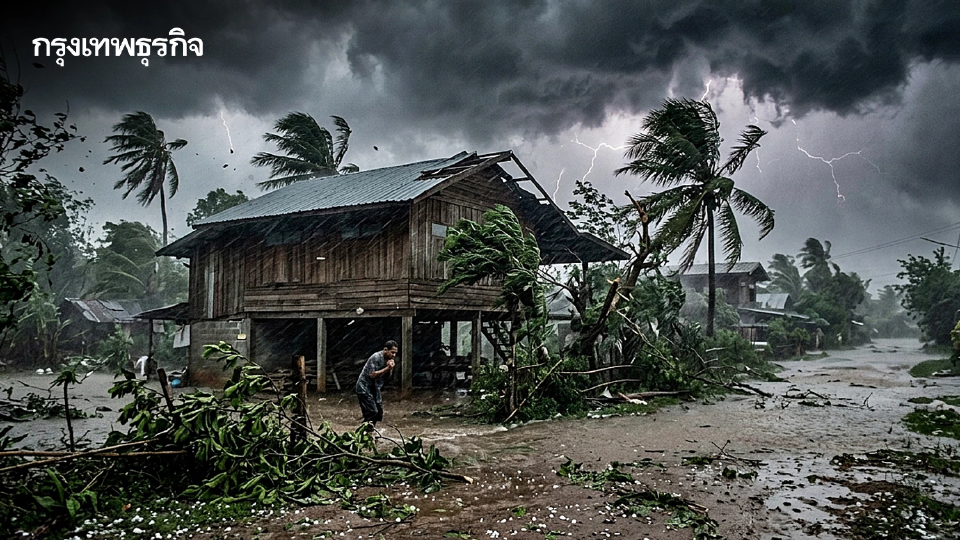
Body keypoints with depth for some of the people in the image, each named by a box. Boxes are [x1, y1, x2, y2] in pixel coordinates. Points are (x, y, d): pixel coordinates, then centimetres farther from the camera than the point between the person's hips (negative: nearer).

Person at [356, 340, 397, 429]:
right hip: (365, 387, -8)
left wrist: (390, 368, -16)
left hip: (375, 388, 8)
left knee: (379, 413, 7)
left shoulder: (389, 359, 4)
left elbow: (388, 376, 4)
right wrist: (387, 368, -25)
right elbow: (372, 375, -25)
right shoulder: (376, 357, -21)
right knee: (372, 412, -15)